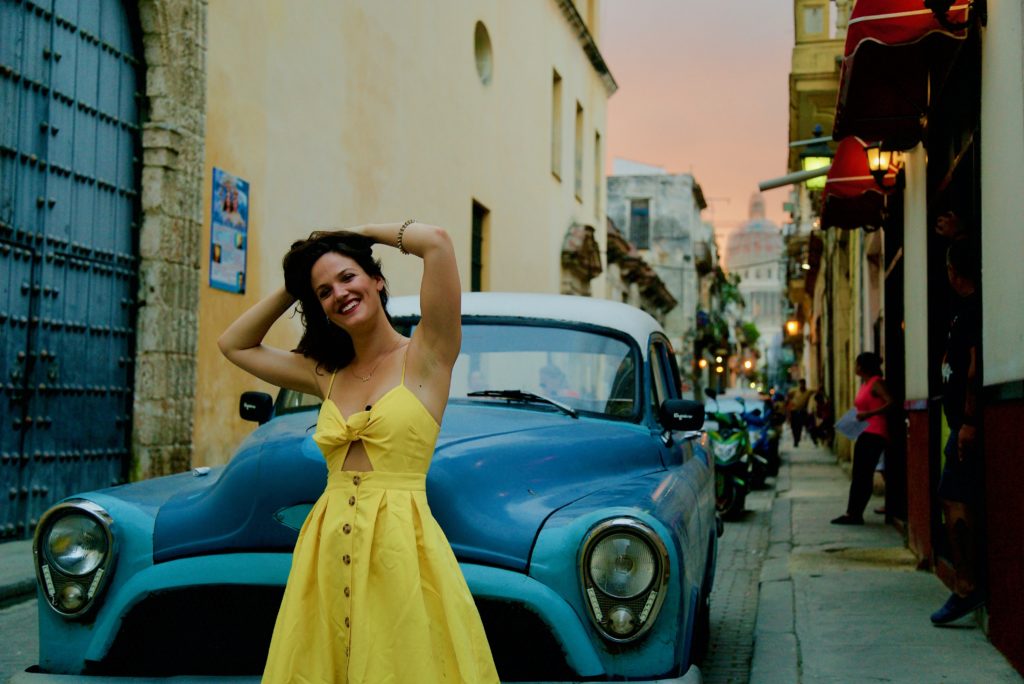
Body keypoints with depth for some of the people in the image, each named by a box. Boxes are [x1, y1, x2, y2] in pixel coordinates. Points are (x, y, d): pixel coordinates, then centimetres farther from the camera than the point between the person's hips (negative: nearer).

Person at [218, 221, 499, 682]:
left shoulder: (424, 356, -1)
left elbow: (437, 242, -13)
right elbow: (233, 345, 25)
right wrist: (291, 291, 17)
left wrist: (363, 233, 3)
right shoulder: (327, 374, 14)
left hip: (402, 552, -5)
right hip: (325, 553, 5)